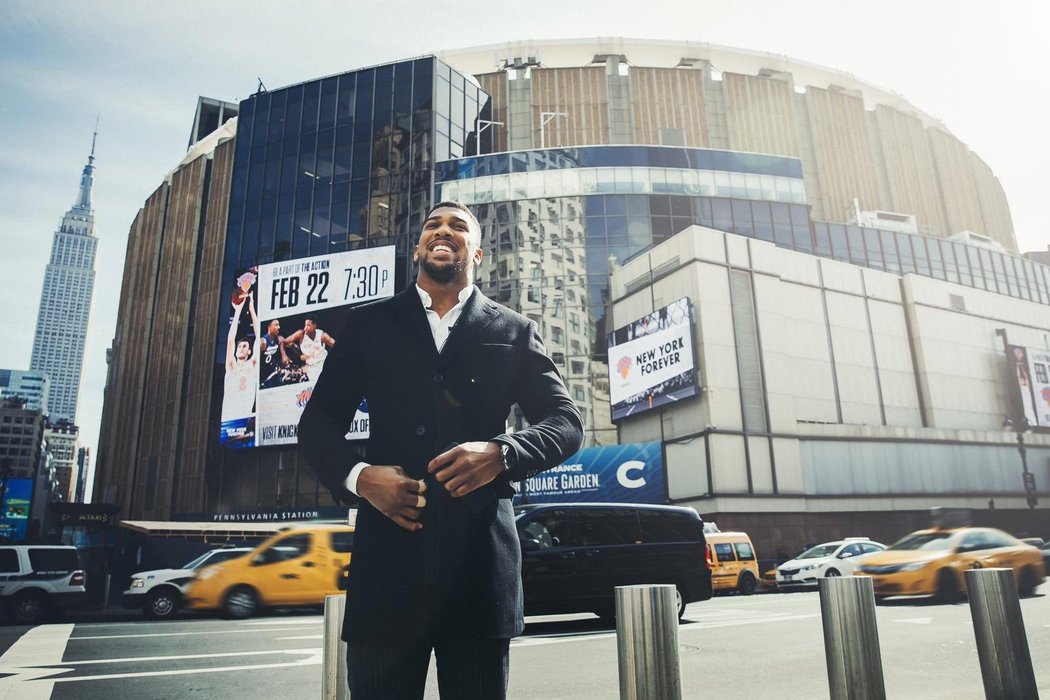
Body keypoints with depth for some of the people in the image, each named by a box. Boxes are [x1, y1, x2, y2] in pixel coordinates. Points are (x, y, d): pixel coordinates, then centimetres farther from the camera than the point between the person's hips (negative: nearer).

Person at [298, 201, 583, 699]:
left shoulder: (513, 332, 11)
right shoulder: (368, 324, 13)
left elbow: (566, 422, 6)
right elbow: (318, 424, 11)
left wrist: (502, 453, -14)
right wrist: (358, 476, -10)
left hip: (479, 554, 0)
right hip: (387, 550, 1)